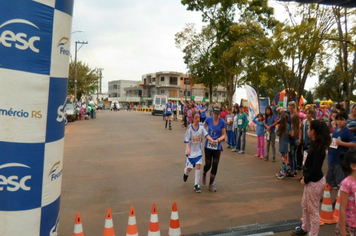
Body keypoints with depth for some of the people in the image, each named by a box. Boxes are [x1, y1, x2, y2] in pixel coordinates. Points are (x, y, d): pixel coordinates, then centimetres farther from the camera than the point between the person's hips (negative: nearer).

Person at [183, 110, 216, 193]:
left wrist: (212, 140, -29)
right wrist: (188, 148, -28)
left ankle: (196, 185, 6)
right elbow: (186, 140, -14)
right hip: (191, 150, -2)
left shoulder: (201, 126, -9)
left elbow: (206, 135, -12)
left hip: (198, 150, 2)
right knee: (189, 168, 5)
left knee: (198, 166, -7)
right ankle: (186, 173, 44)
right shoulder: (190, 128, -16)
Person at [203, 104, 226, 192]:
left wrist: (218, 139, -23)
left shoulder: (222, 122, -10)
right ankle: (204, 175, 40)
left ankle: (211, 184, 18)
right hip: (208, 146, 0)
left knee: (215, 166, 1)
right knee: (208, 165, 4)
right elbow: (203, 127, 11)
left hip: (217, 147, 0)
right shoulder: (209, 119, -8)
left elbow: (224, 135, -4)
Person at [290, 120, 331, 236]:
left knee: (313, 211, 5)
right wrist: (305, 177, 2)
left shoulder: (318, 149, -25)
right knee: (305, 205, 25)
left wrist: (305, 180, -13)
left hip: (315, 182, -10)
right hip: (311, 180, 10)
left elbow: (315, 169, -26)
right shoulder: (316, 144, 4)